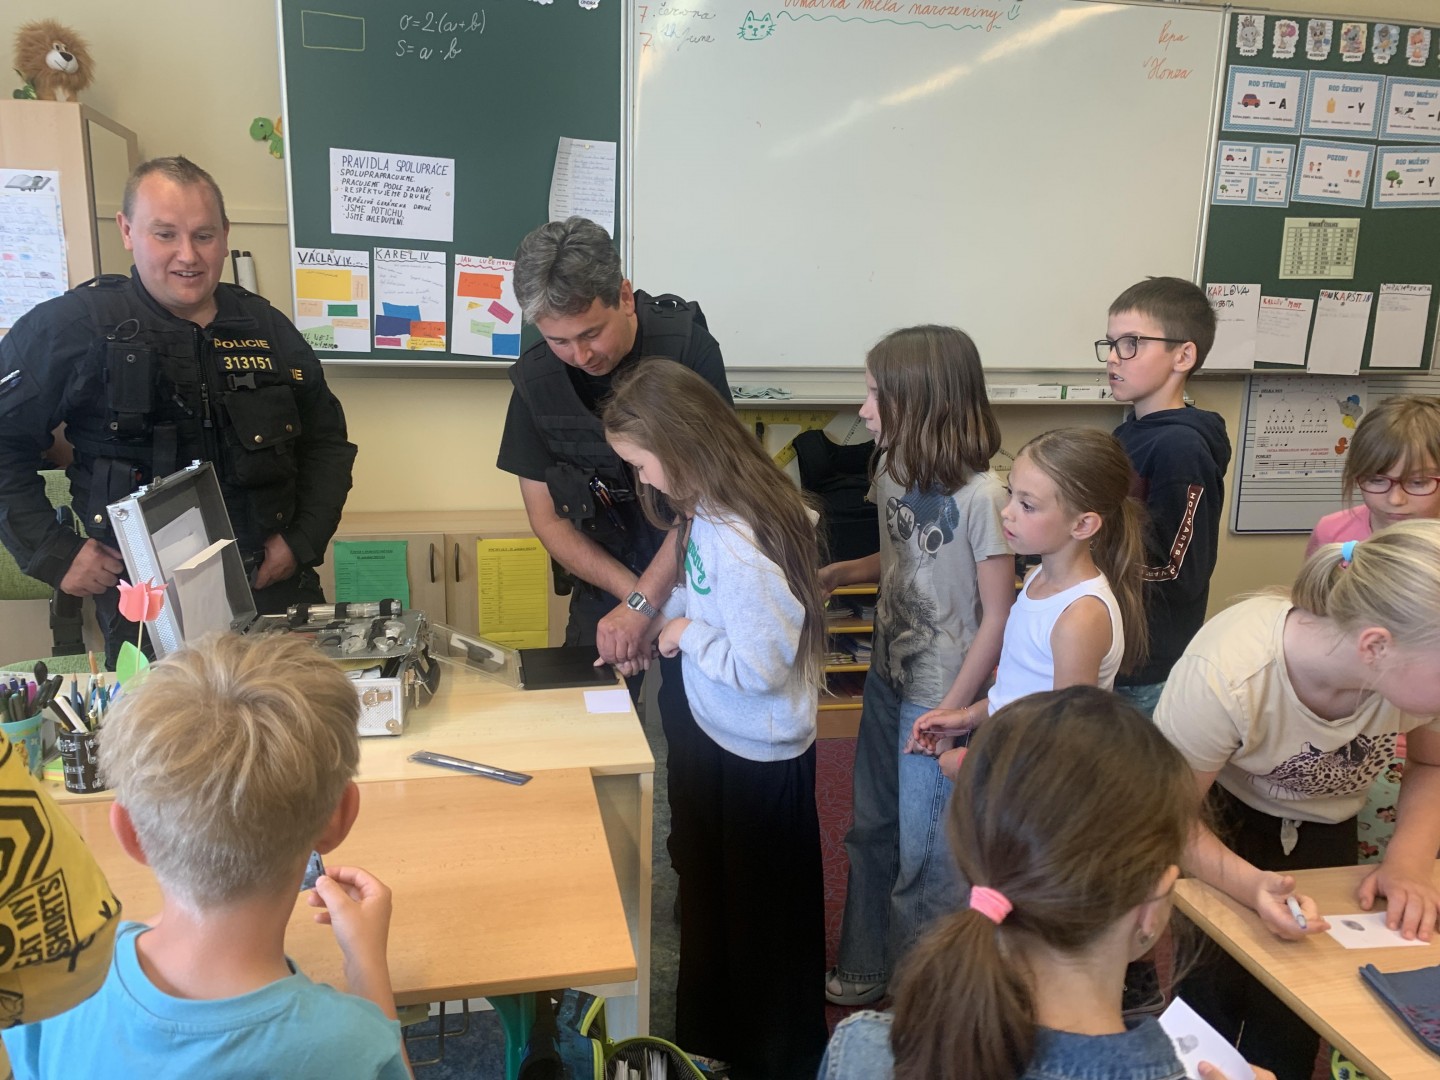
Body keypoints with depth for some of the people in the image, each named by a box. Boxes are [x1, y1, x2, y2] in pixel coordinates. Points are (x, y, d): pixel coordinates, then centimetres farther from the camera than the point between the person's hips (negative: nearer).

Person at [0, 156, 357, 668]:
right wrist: (53, 554, -7)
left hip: (276, 589, 4)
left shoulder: (267, 328, 6)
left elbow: (326, 439, 14)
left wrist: (304, 541, 4)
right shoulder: (72, 328, -6)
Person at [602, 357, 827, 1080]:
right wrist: (658, 622, -2)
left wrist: (688, 634, -18)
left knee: (760, 918, 14)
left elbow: (761, 665, -32)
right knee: (707, 892, 27)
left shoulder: (738, 543, -32)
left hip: (759, 756, -9)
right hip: (714, 730, 9)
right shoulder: (703, 512, -3)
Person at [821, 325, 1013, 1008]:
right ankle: (863, 972, 40)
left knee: (923, 856, 7)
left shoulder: (979, 496, -22)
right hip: (887, 680, 8)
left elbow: (998, 615, -16)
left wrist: (950, 713, -16)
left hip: (940, 697, -7)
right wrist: (838, 573, 0)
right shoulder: (895, 473, 0)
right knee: (871, 833, 20)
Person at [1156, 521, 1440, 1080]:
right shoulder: (1225, 677, -39)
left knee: (1290, 1031, 4)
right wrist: (1251, 884, -41)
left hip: (1325, 834, 3)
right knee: (1208, 1016, -6)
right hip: (1220, 823, -3)